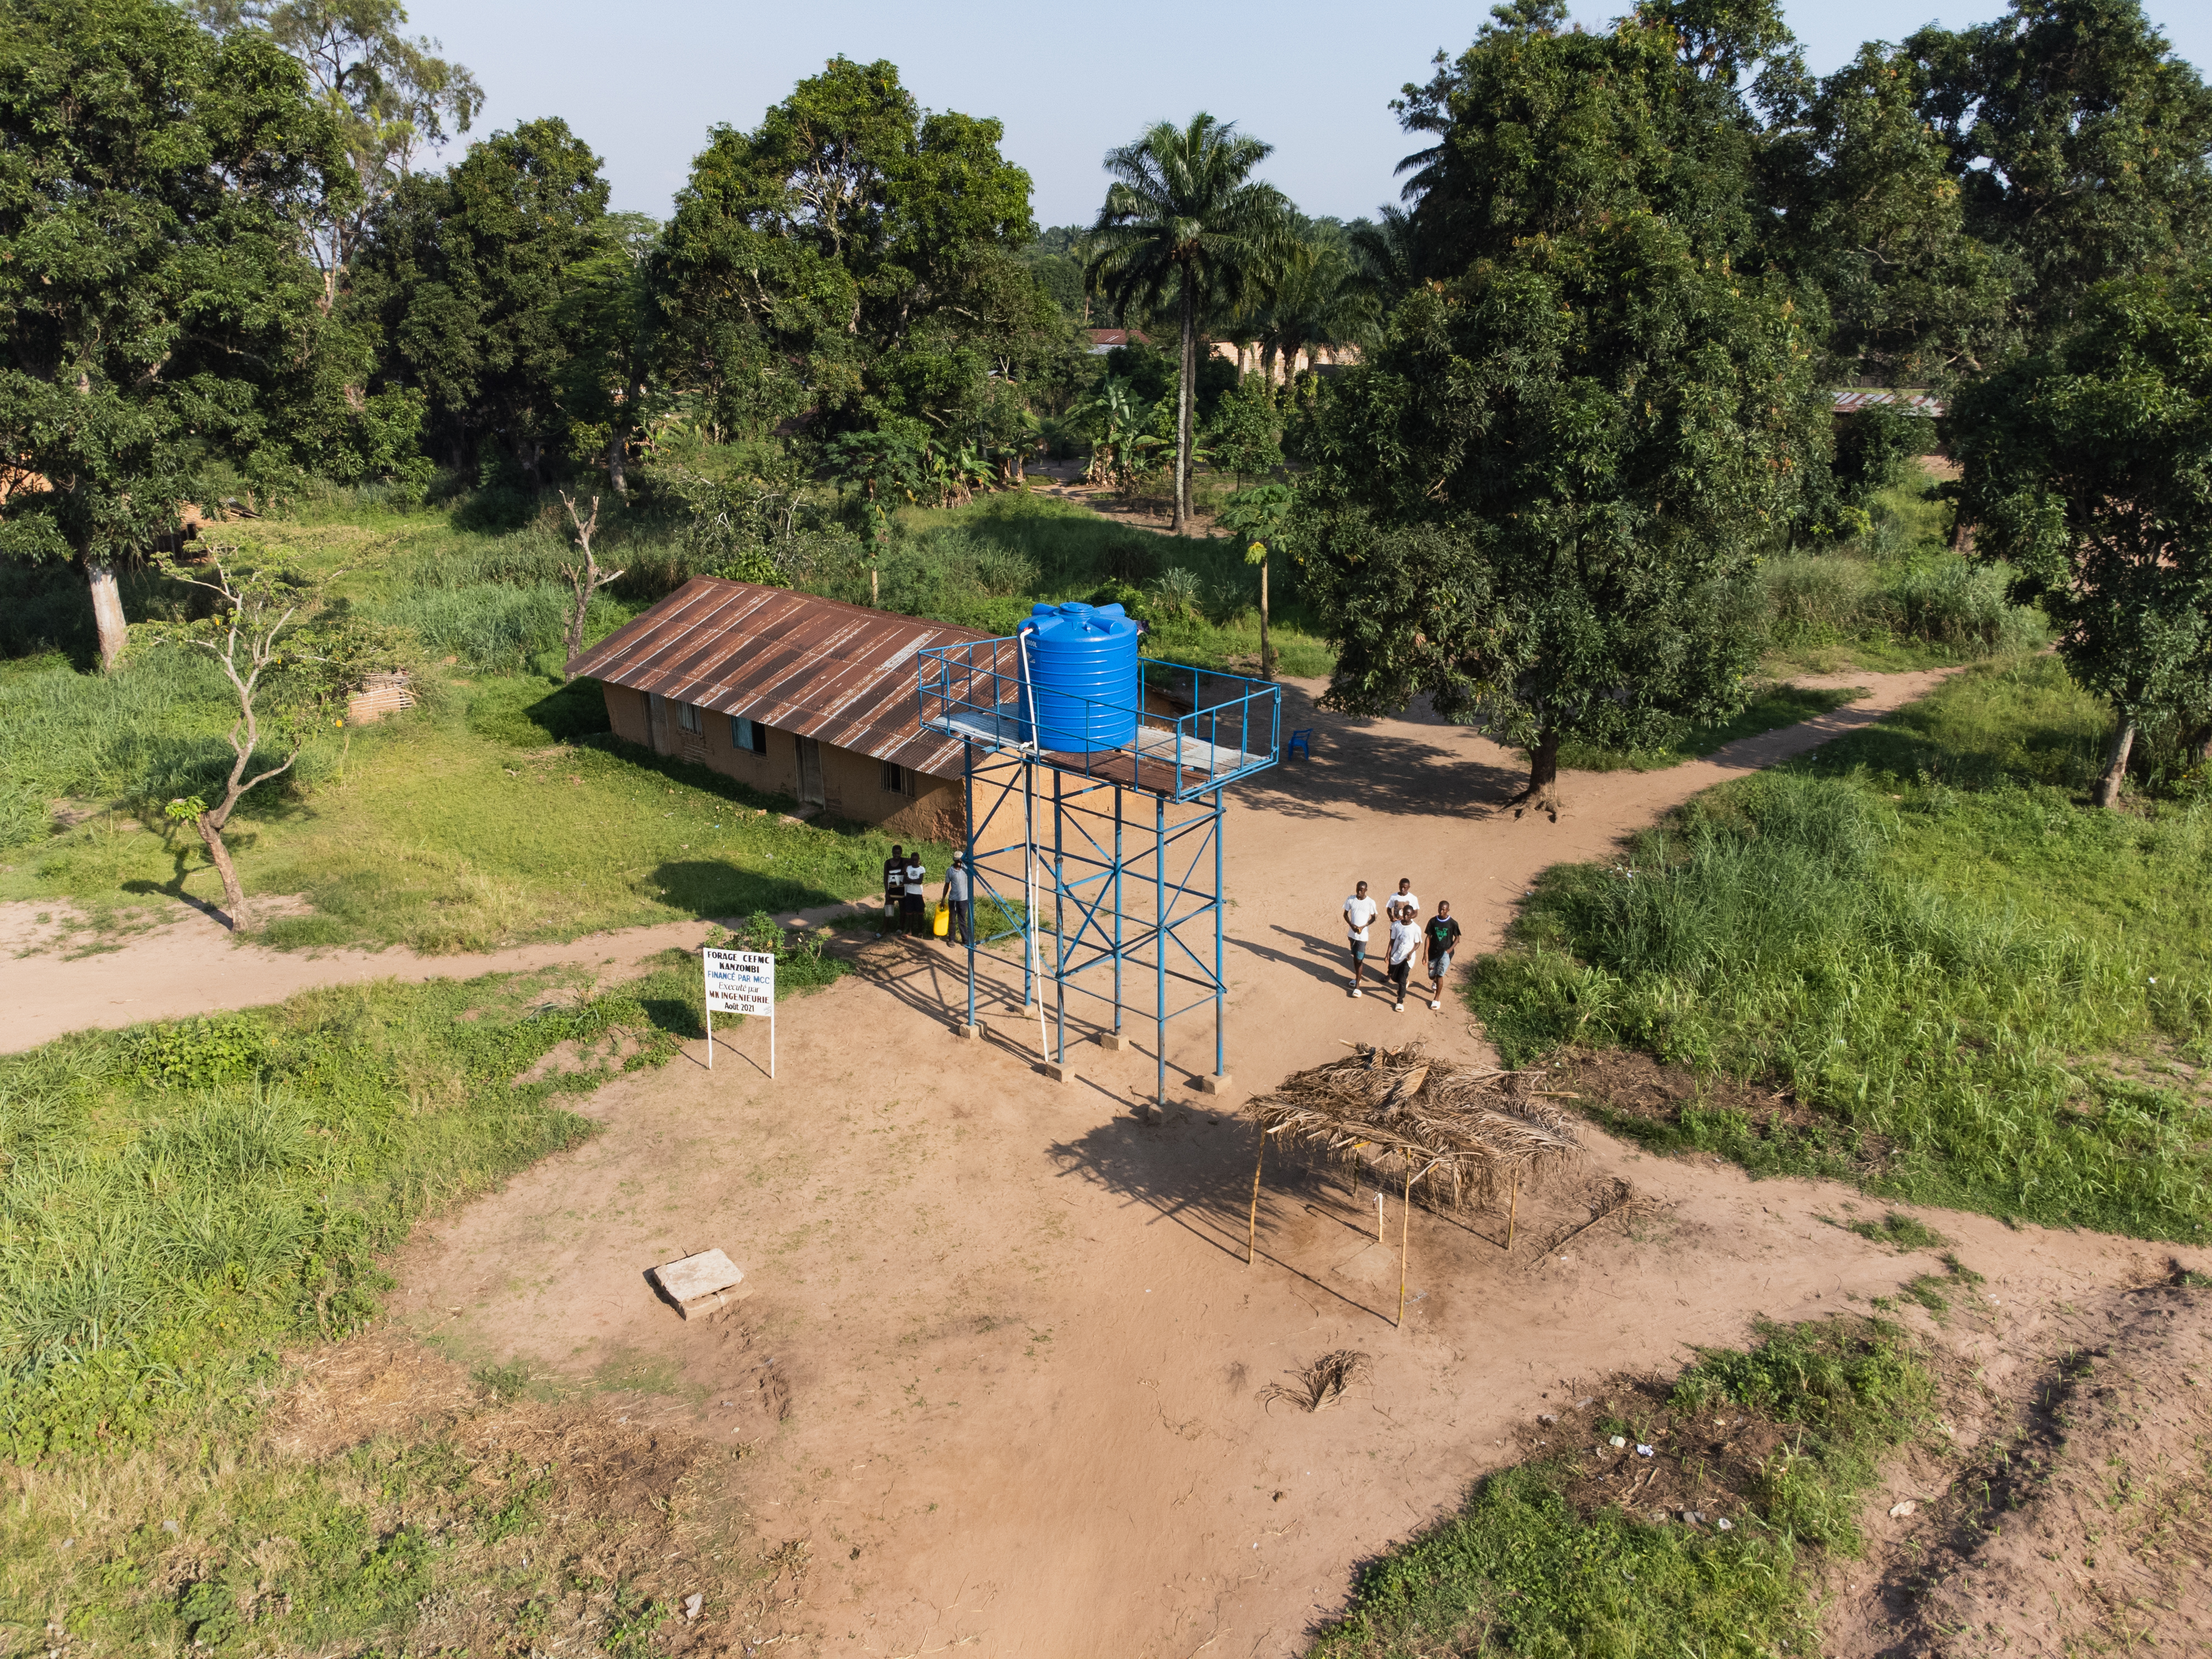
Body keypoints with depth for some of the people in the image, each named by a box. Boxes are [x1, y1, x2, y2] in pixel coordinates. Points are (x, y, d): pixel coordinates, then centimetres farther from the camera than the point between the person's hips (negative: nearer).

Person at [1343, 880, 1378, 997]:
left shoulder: (1370, 903, -12)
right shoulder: (1350, 900, -5)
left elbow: (1373, 918, -2)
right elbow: (1345, 914, 4)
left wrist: (1363, 927, -17)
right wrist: (1351, 925, -13)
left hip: (1363, 935, -4)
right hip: (1352, 933, 4)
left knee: (1360, 960, -4)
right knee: (1355, 956, 18)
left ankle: (1357, 985, -2)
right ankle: (1357, 977, 36)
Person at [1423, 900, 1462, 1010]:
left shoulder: (1453, 924, -9)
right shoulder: (1433, 921, -4)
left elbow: (1457, 938, 1)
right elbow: (1428, 937, -1)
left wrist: (1450, 949, -14)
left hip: (1445, 953, -3)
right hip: (1433, 952, 3)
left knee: (1439, 975, -12)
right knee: (1432, 975, 14)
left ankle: (1437, 999, 0)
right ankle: (1436, 983, 52)